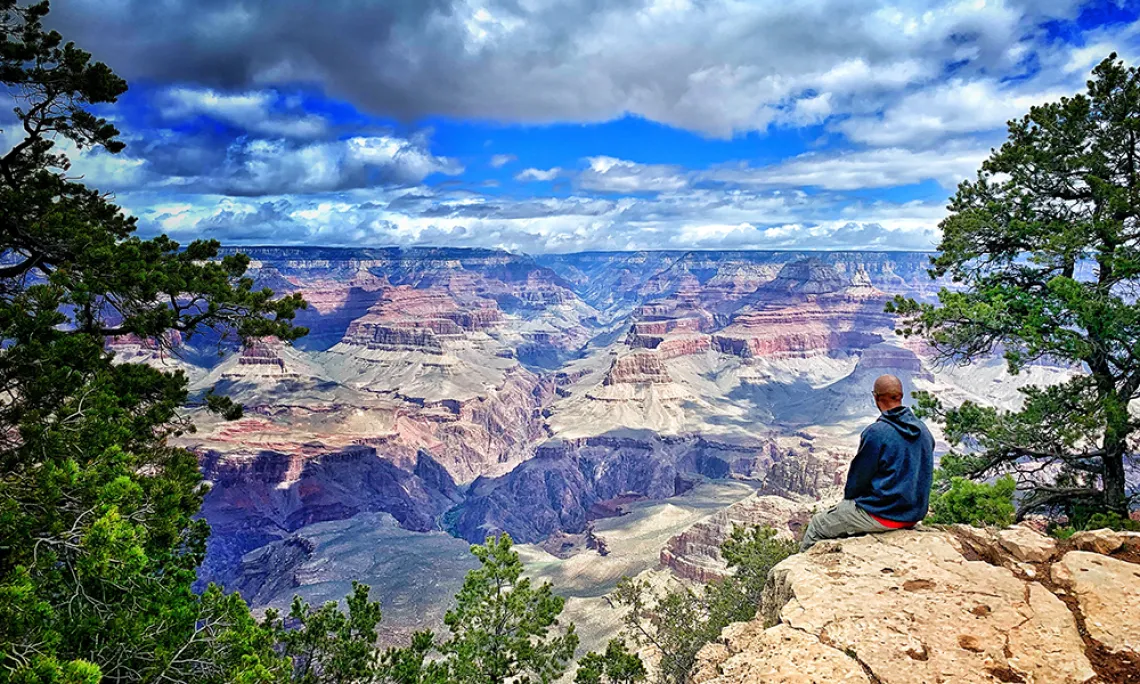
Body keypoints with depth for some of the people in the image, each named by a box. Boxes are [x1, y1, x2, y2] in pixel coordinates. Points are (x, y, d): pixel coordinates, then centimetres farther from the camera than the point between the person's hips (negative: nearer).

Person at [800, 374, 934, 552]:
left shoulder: (876, 432, -20)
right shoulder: (923, 430, 3)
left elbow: (859, 475, -13)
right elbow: (922, 474, 14)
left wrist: (848, 496, 8)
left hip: (883, 514, -8)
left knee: (817, 525, 7)